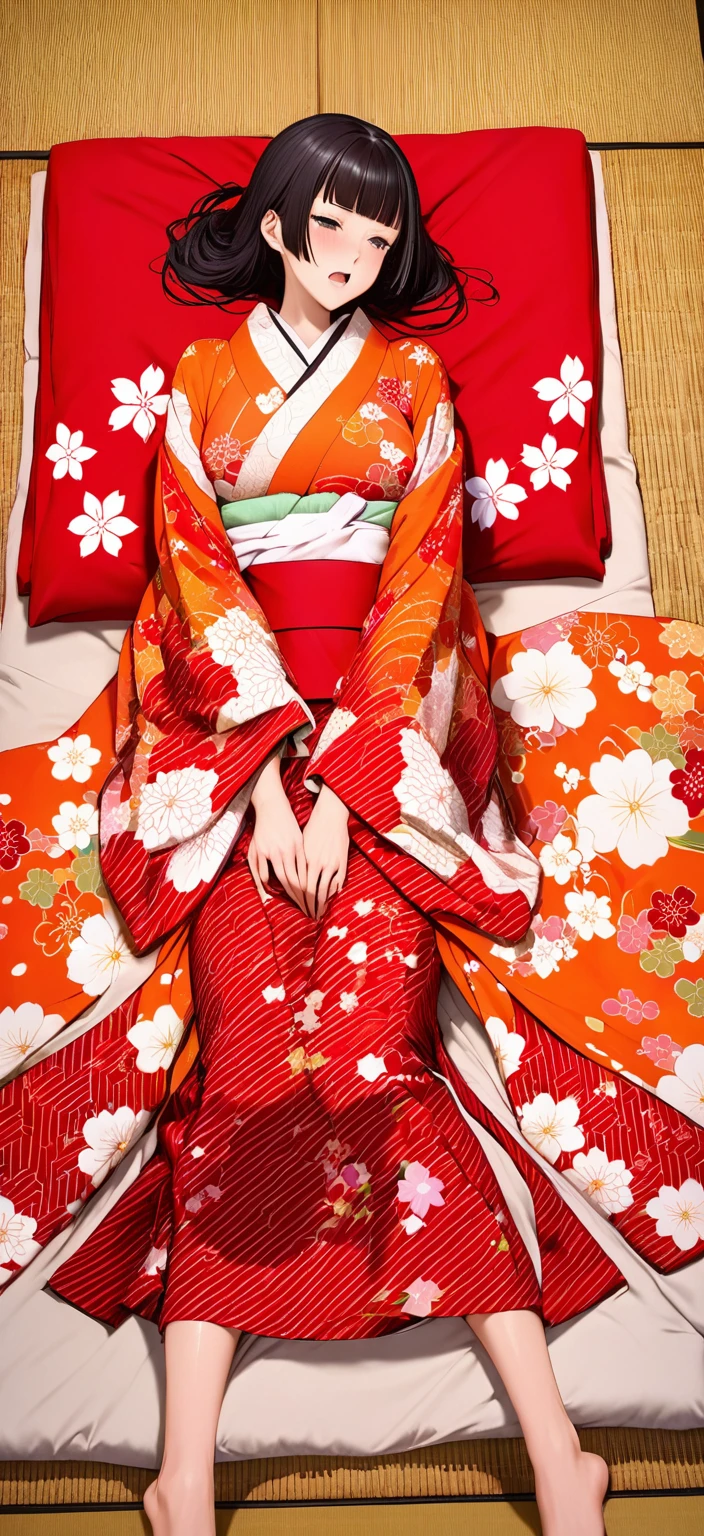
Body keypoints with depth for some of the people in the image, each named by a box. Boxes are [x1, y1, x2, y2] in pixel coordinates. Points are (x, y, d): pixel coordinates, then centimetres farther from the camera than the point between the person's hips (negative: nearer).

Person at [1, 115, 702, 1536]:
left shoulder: (414, 379, 13)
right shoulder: (203, 377, 13)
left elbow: (421, 581, 3)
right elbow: (195, 573, 3)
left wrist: (340, 777, -10)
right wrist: (269, 769, -11)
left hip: (382, 723, 0)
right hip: (230, 716, 1)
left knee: (370, 1040, -16)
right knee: (251, 1043, -16)